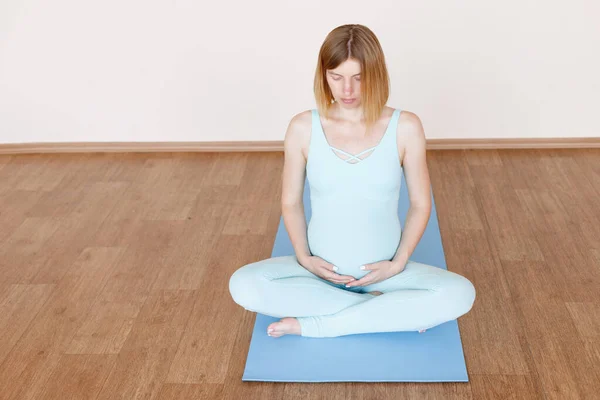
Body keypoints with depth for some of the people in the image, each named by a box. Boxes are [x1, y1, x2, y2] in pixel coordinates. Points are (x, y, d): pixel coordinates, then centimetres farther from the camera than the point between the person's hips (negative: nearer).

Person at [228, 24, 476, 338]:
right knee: (243, 285, -25)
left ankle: (313, 325, -17)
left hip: (383, 270, 0)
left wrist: (398, 263, -10)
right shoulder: (303, 128, -8)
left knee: (460, 294, -27)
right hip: (321, 269, 1)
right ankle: (385, 308, -14)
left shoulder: (405, 127, -9)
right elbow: (291, 202, 2)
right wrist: (304, 258, -10)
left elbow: (420, 204, -1)